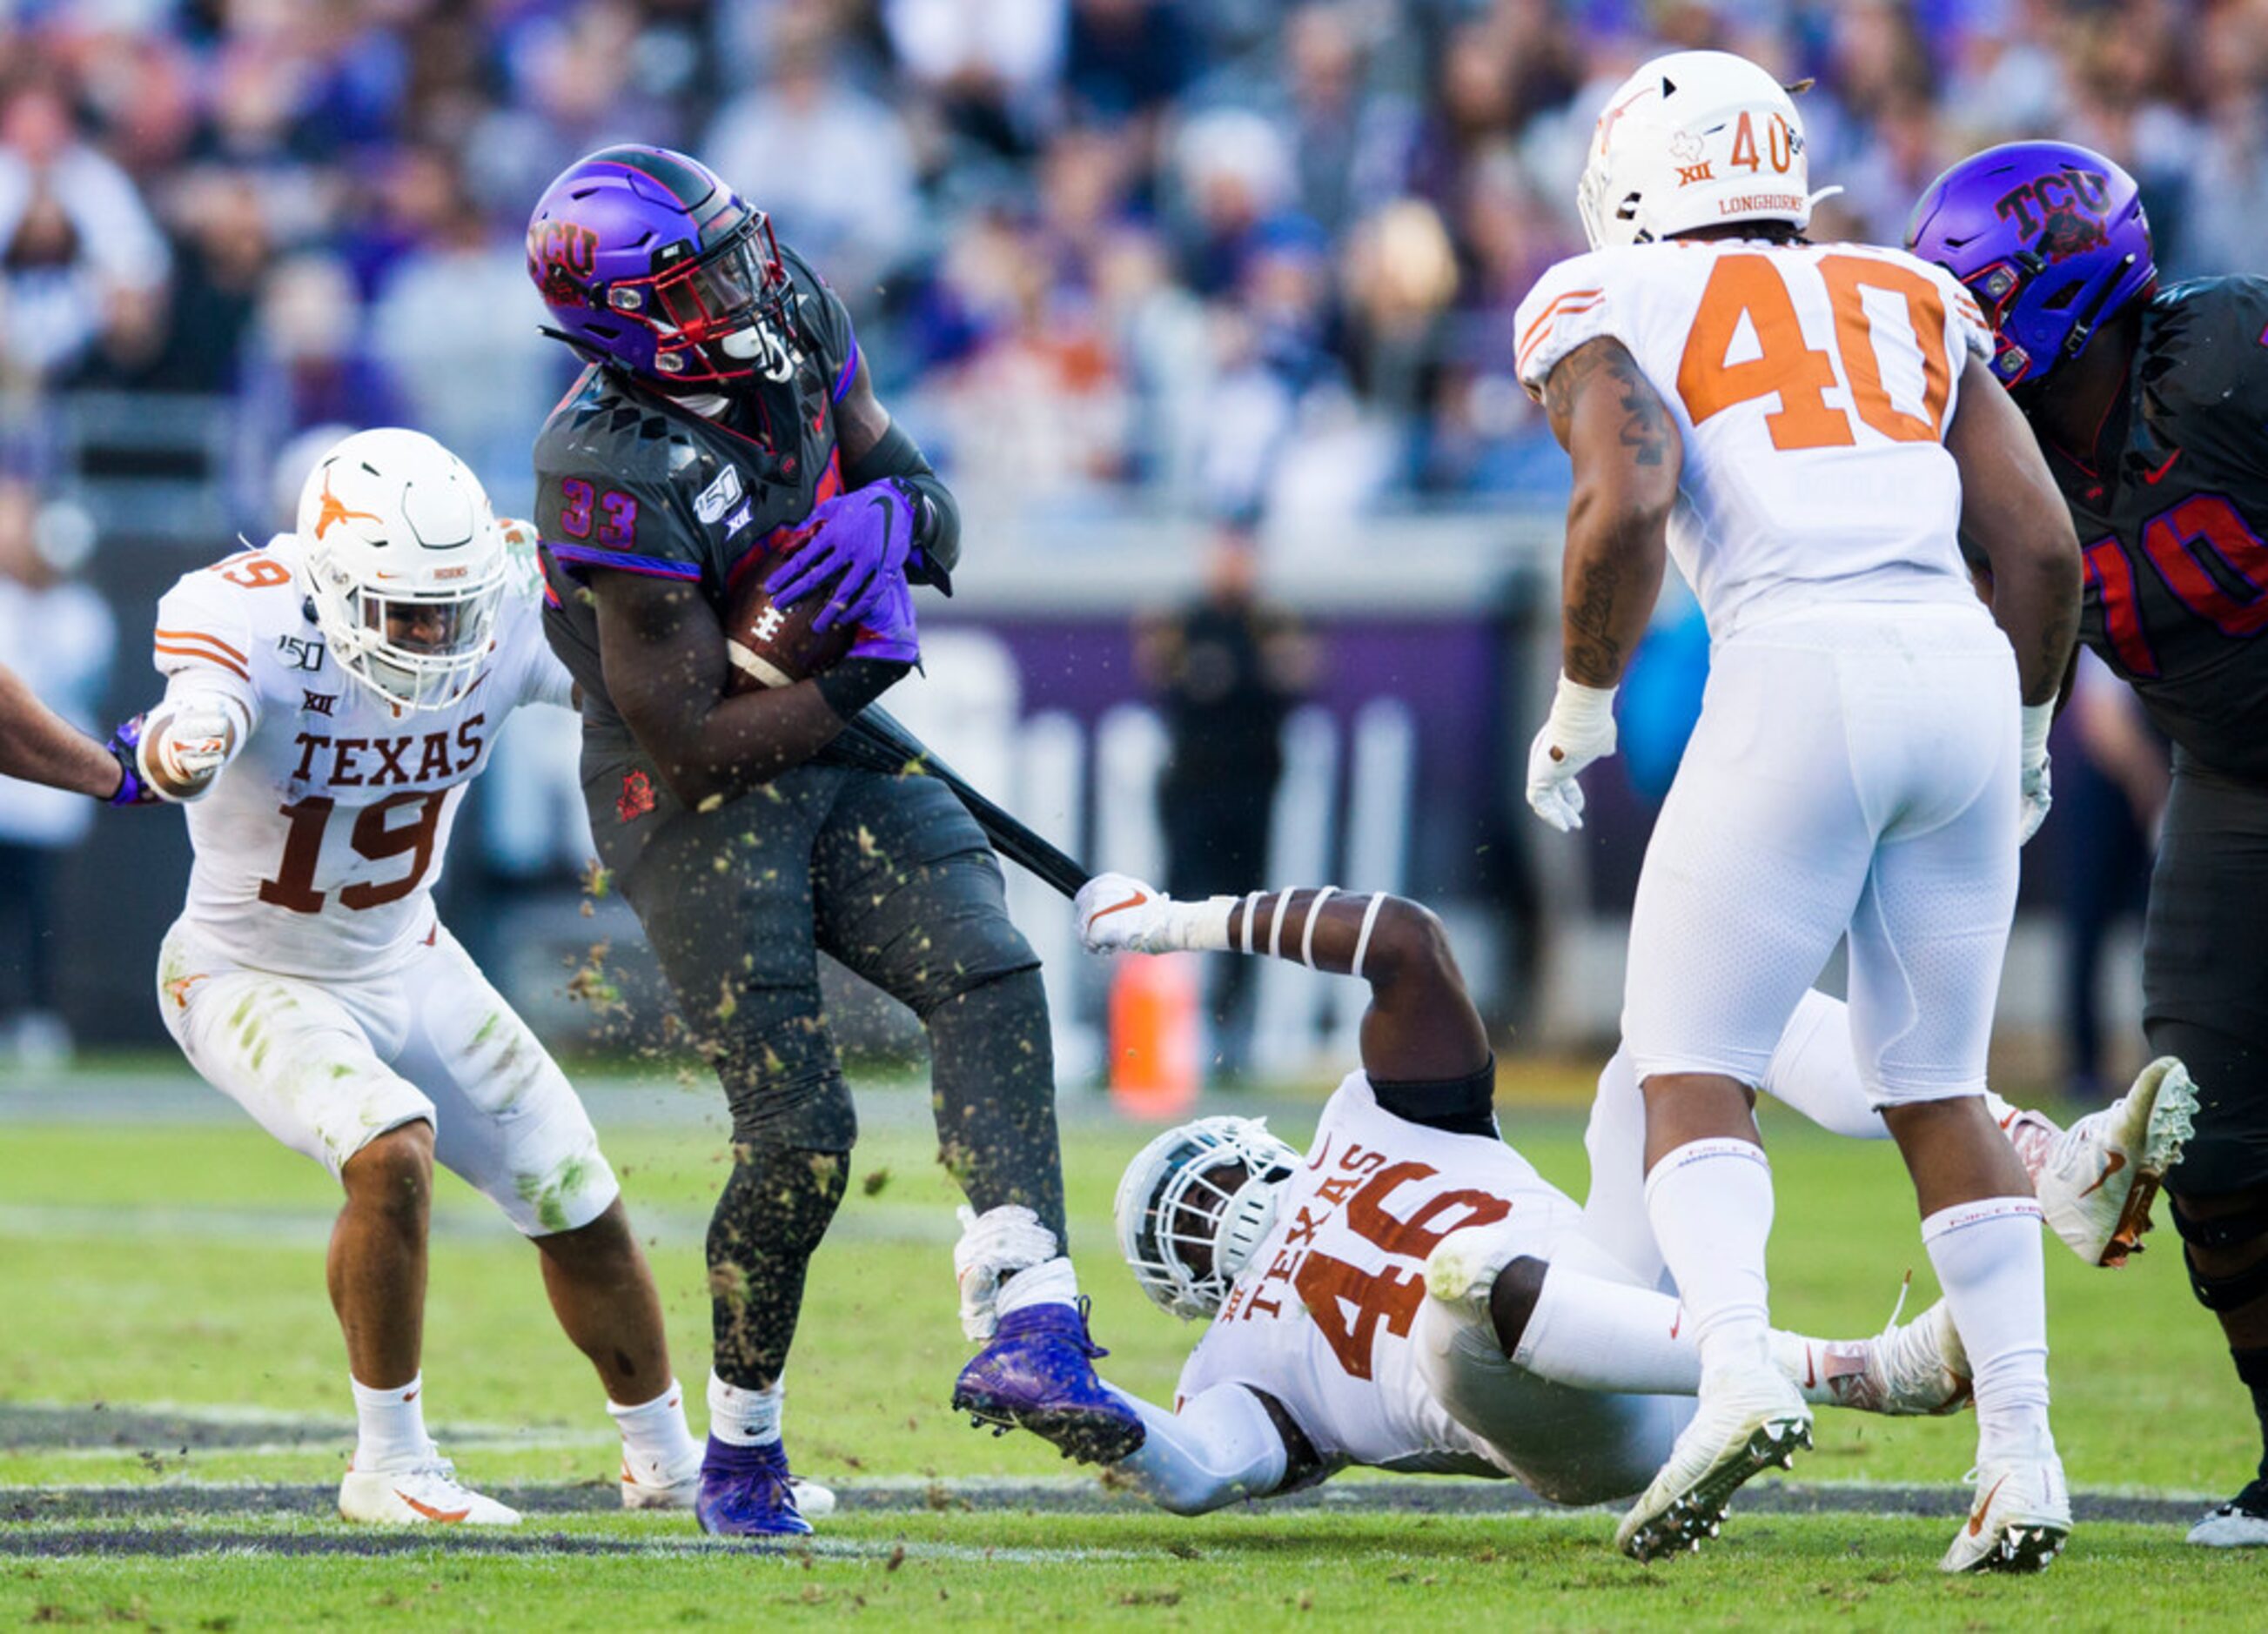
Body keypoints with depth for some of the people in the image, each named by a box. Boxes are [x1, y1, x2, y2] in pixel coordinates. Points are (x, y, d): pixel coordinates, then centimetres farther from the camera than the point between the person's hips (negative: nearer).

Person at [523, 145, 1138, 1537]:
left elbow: (940, 526, 7)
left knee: (988, 974, -19)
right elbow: (694, 739, -22)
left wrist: (892, 510, -17)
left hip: (836, 748, 7)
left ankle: (1027, 1327, -32)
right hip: (696, 797, -7)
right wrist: (859, 676, -18)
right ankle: (743, 1449, 13)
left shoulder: (794, 325, -3)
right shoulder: (616, 478, -25)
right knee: (799, 1135, -9)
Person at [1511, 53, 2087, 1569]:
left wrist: (1578, 708, 4)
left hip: (1797, 671, -4)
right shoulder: (1914, 304, 23)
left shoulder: (1612, 312, 10)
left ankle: (1741, 1369, -22)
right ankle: (2023, 1453, 7)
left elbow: (1627, 501, -10)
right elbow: (2045, 545, 15)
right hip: (1964, 667, 4)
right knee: (1940, 1089, 16)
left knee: (1693, 1067, 3)